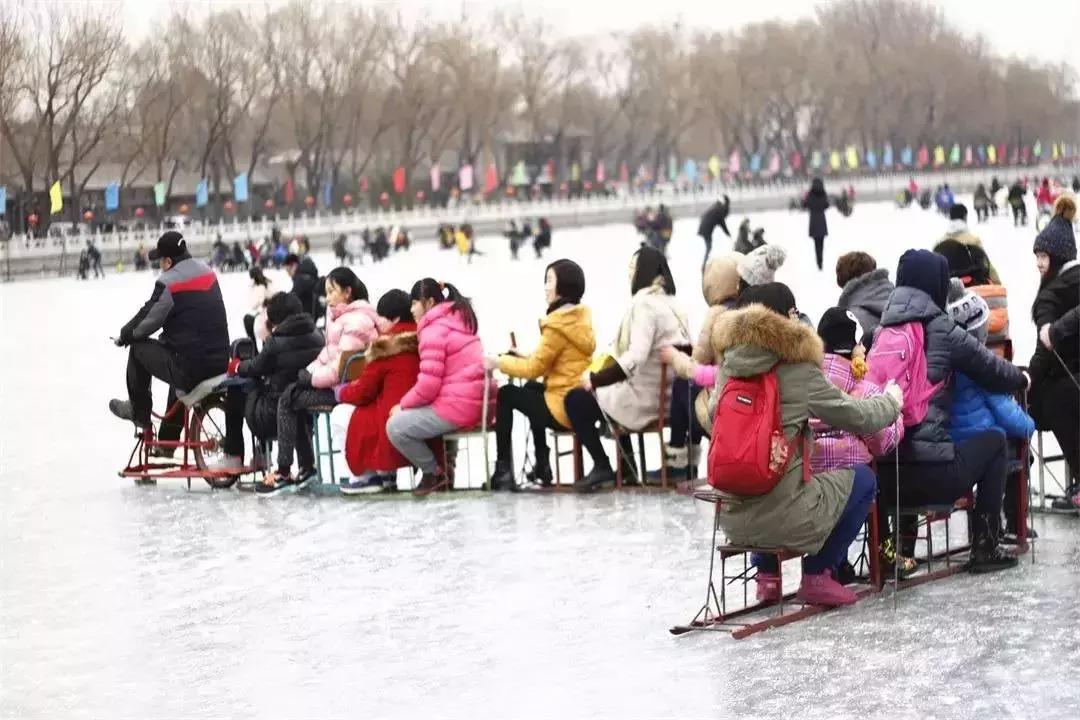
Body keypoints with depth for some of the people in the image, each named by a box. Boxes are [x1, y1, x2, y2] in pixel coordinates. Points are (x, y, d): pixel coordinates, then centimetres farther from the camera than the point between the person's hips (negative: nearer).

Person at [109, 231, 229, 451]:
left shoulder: (168, 283, -14)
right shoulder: (208, 272, 9)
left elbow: (147, 319, -5)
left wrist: (124, 336, 14)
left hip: (189, 368, -7)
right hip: (220, 365, 7)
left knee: (138, 349, 13)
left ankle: (139, 413, 27)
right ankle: (167, 442, 43)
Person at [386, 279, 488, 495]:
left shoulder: (434, 330, -11)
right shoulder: (458, 320, 17)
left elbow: (428, 384, -16)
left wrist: (403, 405, 0)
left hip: (457, 407, -10)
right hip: (476, 402, 10)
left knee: (395, 426, -4)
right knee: (410, 418, 25)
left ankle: (434, 473, 8)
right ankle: (444, 468, 19)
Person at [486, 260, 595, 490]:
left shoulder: (558, 326, -18)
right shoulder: (582, 318, 10)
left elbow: (534, 368, -12)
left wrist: (499, 363, 1)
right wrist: (518, 358, 12)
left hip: (564, 408, -9)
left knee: (506, 395, 10)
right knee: (531, 389, 33)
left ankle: (503, 470, 11)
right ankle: (542, 466, 30)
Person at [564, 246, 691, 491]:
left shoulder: (644, 303, -16)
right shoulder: (670, 303, 9)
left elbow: (635, 358, -28)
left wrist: (595, 379, -19)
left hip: (646, 400, -9)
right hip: (670, 395, 9)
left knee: (576, 399, 4)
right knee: (608, 392, 33)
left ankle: (602, 467, 4)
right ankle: (626, 465, 29)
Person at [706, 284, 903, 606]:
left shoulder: (728, 368, 3)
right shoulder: (797, 371, -10)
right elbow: (859, 417, -1)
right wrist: (891, 400, 22)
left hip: (732, 519, 5)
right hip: (783, 519, -5)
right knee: (863, 478, 19)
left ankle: (767, 577, 29)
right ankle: (818, 574, 17)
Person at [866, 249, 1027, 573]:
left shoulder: (881, 331, 11)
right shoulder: (939, 329, -1)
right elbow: (991, 368, 9)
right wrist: (1021, 378, 33)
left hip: (881, 477, 5)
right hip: (930, 474, -5)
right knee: (994, 441, 23)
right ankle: (985, 548, 21)